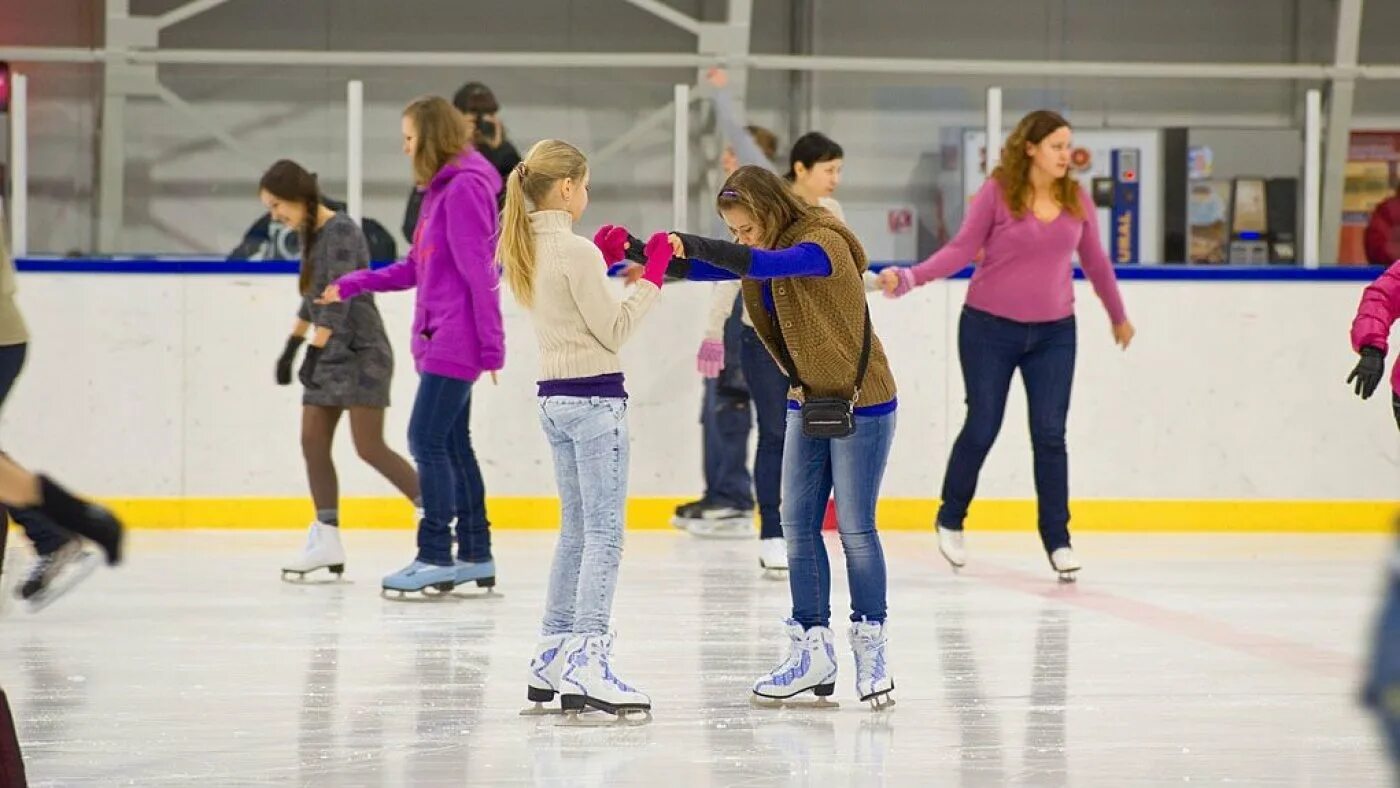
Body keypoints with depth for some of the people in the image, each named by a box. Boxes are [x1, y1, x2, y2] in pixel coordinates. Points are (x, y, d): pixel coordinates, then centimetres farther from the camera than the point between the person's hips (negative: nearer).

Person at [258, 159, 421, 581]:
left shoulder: (341, 231, -14)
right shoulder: (312, 235, 13)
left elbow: (338, 296, -22)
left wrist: (314, 351, -28)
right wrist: (291, 347, 27)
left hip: (361, 352, -9)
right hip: (330, 356, 9)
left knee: (370, 447, -14)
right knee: (313, 442, 2)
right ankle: (327, 539, 3)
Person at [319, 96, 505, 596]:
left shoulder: (465, 189, -15)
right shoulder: (442, 189, 16)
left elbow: (479, 273, -17)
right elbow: (417, 269, 20)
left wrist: (491, 344, -18)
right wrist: (352, 286, 18)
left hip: (456, 342, -10)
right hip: (441, 342, 10)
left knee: (427, 440, -9)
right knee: (452, 443, 11)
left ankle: (435, 556, -5)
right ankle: (475, 555, 16)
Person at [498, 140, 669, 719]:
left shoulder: (527, 250, 10)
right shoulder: (576, 252, -16)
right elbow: (613, 330, -13)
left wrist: (602, 260, 15)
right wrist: (652, 275, -7)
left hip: (554, 398, 9)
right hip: (594, 397, -9)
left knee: (577, 532, 17)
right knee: (605, 535, -8)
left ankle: (551, 659, 20)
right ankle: (586, 664, -15)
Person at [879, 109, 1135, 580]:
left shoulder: (1076, 199, 1)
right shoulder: (997, 192, -10)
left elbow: (1094, 260, 15)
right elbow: (962, 249, -10)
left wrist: (1118, 315, 26)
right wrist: (909, 278, -24)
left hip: (1054, 332, 3)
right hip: (990, 328, -3)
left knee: (1050, 434, -2)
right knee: (982, 427, 3)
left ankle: (1057, 540, 6)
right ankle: (950, 521, 26)